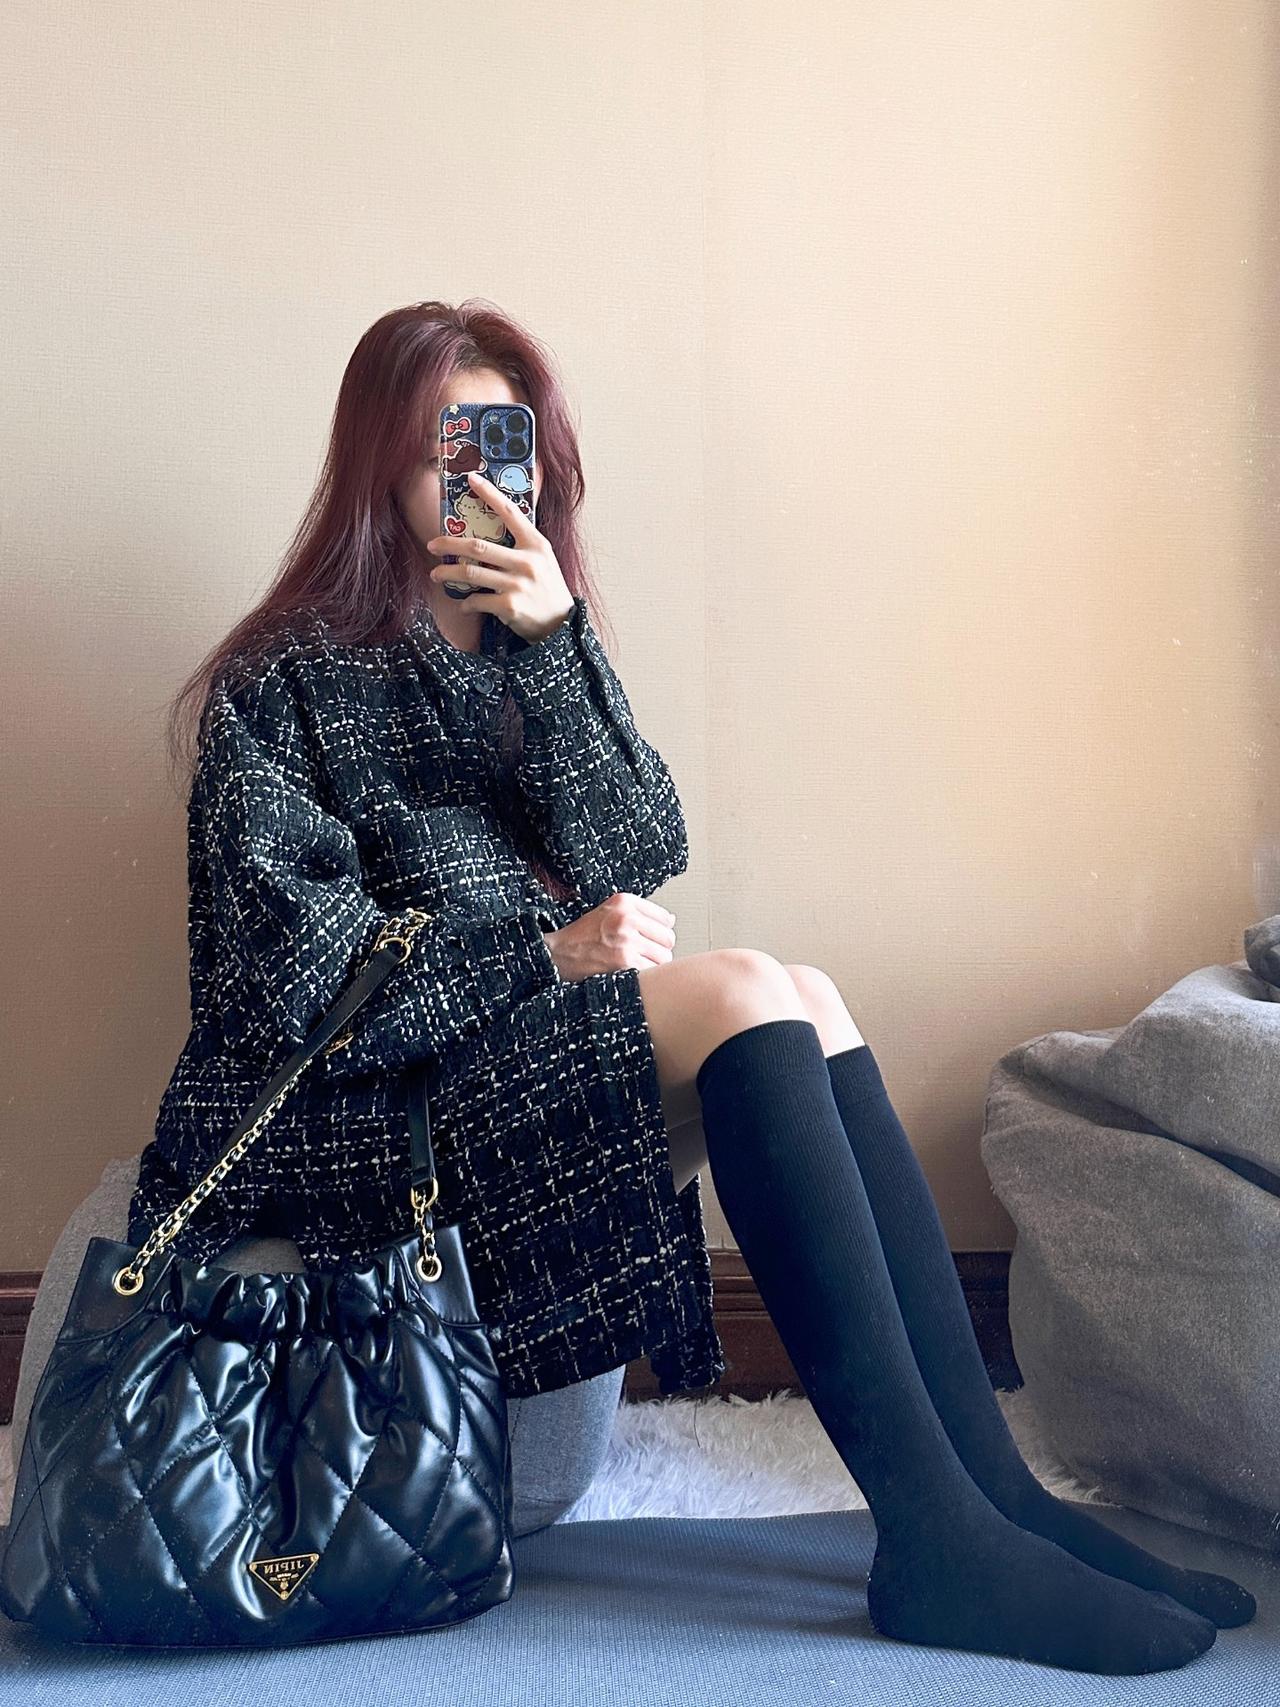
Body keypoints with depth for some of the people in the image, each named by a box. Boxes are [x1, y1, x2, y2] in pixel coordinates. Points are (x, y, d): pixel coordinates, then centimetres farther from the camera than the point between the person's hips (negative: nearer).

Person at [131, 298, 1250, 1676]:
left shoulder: (534, 647, 17)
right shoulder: (285, 683, 0)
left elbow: (636, 865, 1)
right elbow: (290, 971, -11)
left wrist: (555, 644, -10)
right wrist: (544, 954, -18)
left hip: (536, 1065, 6)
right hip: (361, 1110, -6)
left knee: (802, 1004, -22)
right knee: (744, 994, -27)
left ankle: (992, 1490, -24)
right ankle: (940, 1536, -30)